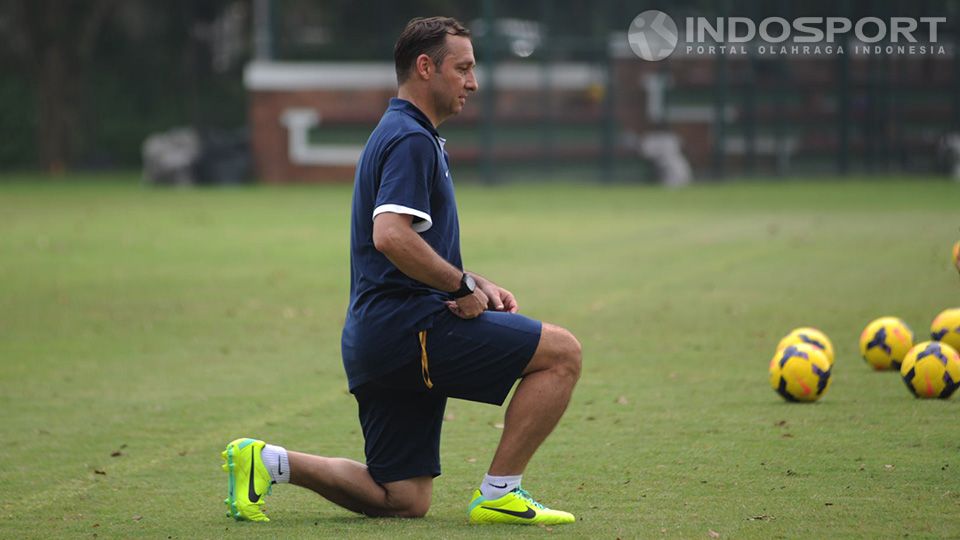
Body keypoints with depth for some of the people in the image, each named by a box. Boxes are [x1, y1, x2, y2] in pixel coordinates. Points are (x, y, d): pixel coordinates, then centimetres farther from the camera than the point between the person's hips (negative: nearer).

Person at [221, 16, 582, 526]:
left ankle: (266, 461, 7)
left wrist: (478, 285, 16)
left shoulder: (401, 136, 22)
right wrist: (463, 285, -16)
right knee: (561, 352, -8)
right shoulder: (411, 140, -11)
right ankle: (499, 493, -6)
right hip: (408, 325, -10)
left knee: (402, 500, 11)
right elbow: (391, 236, -26)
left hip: (375, 340, 10)